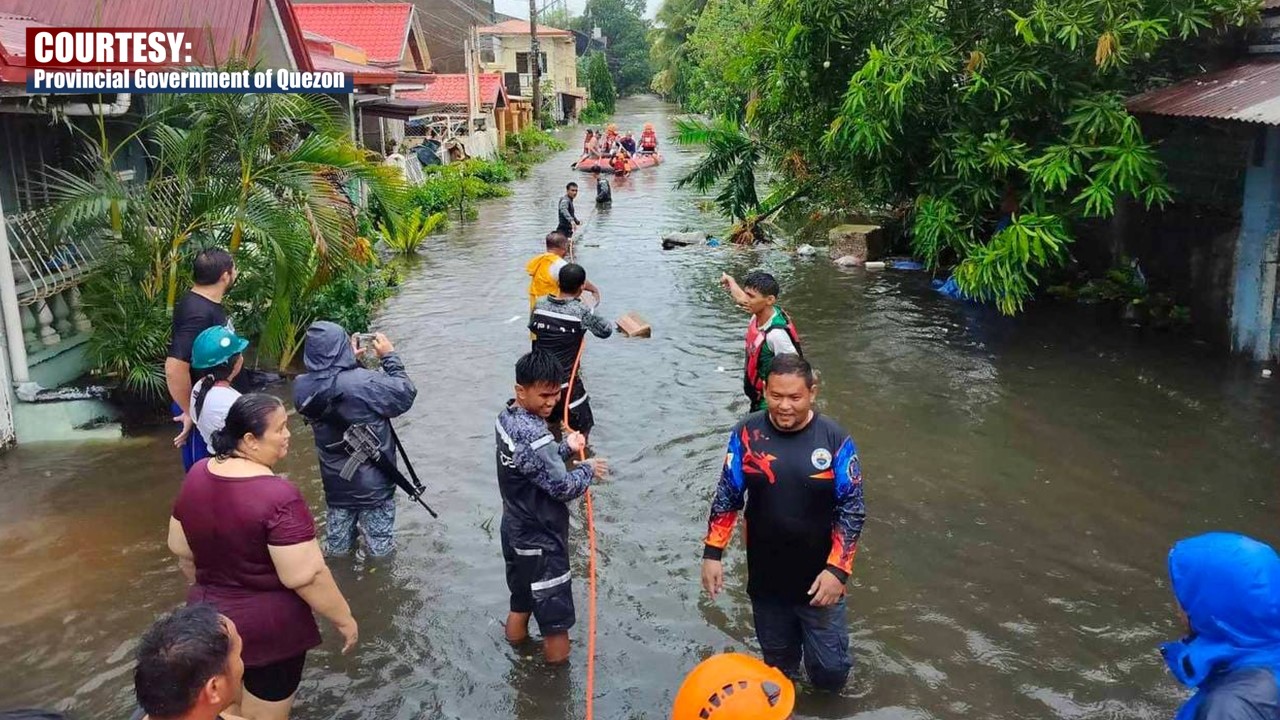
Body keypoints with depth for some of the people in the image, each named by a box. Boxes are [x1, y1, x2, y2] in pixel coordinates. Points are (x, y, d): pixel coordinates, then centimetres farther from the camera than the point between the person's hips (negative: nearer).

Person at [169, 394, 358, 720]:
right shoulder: (278, 497, -29)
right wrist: (343, 618, -13)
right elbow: (306, 576, -27)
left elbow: (181, 549, 7)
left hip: (209, 616, 7)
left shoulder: (197, 475, -6)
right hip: (269, 627, -6)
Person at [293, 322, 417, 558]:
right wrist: (390, 357, -6)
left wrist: (352, 360, 4)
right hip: (373, 480, -5)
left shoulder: (303, 387, -12)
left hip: (334, 480, 5)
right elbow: (406, 395, -15)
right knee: (380, 549, 16)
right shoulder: (365, 382, -30)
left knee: (337, 551, 23)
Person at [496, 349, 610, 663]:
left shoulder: (507, 417, -1)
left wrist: (565, 448, 3)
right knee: (555, 615, 7)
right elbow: (564, 487, -24)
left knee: (520, 603, 27)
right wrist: (588, 469, -7)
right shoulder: (534, 437, -31)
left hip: (515, 529, 10)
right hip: (540, 542, -10)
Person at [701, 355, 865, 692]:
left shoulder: (835, 439, -13)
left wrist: (837, 569, -15)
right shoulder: (747, 433, -9)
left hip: (818, 578, -1)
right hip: (765, 579, 2)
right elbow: (727, 497, 0)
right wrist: (712, 554, -3)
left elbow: (852, 509, -8)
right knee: (777, 661, 20)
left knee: (830, 670, 7)